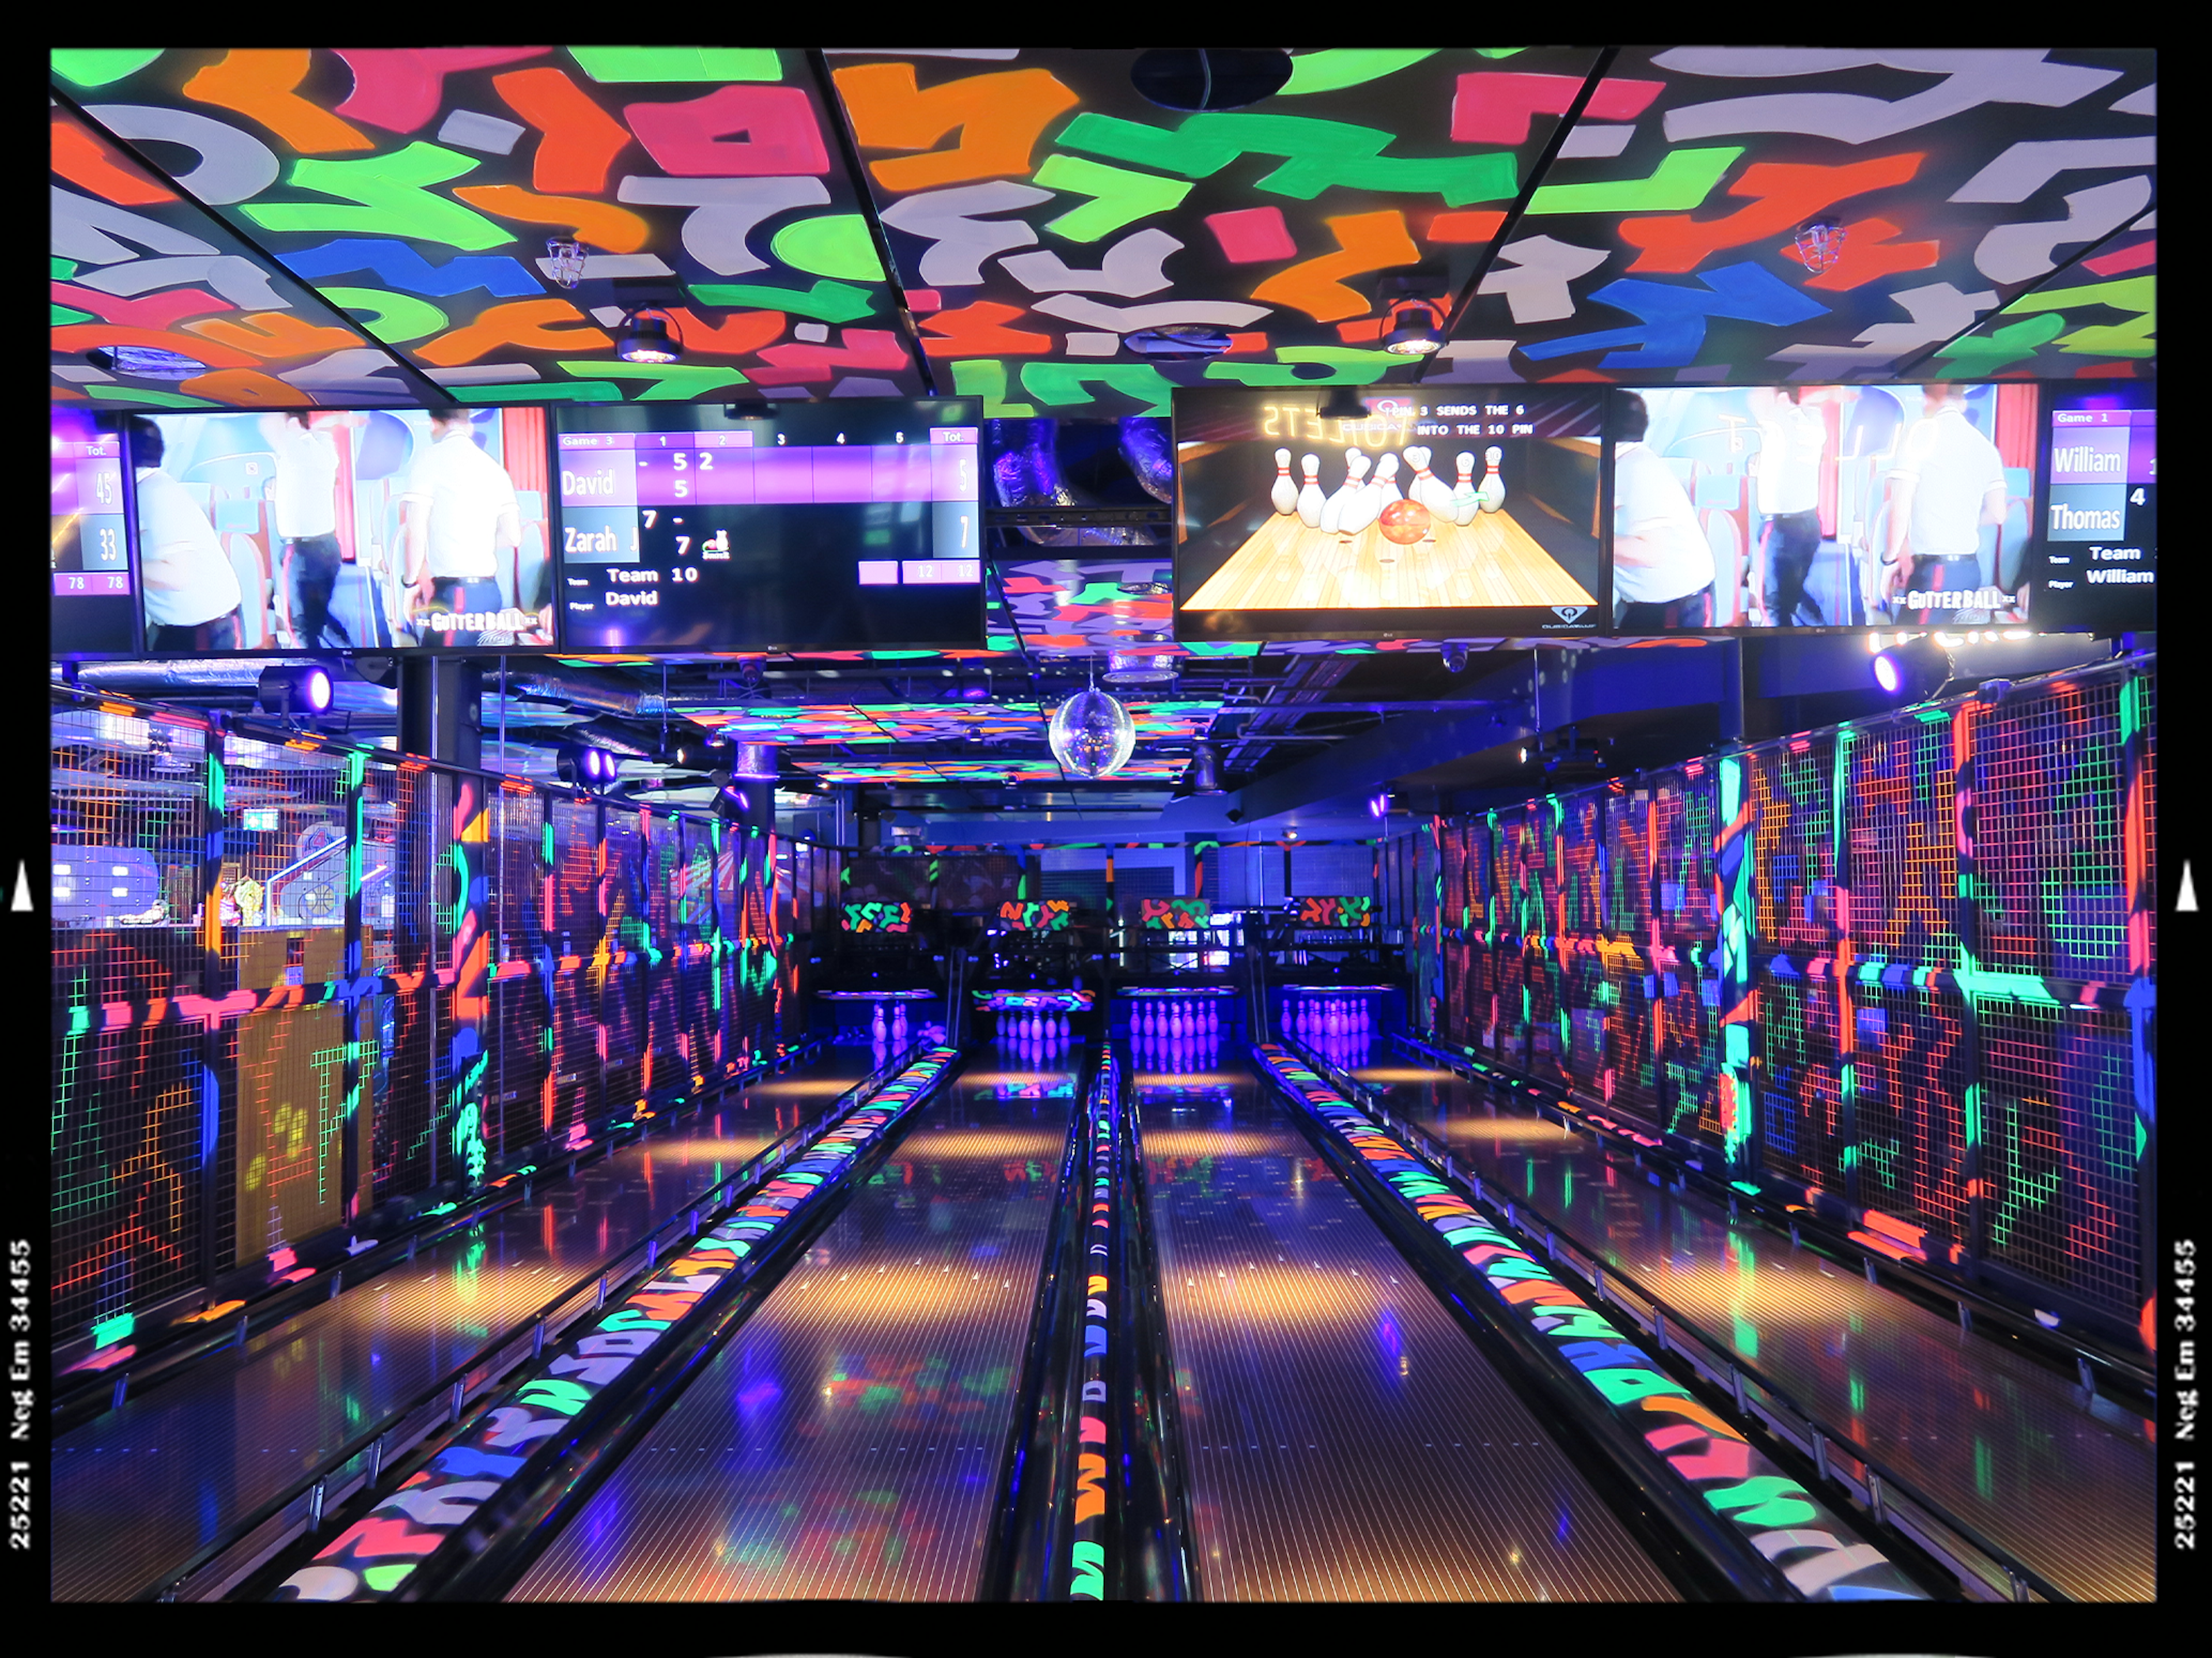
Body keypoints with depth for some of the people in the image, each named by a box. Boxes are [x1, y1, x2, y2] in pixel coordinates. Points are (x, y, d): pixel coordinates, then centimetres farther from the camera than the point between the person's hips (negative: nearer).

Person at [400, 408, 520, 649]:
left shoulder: (431, 456, -2)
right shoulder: (493, 466, 15)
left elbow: (415, 528, -8)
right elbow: (513, 537, 12)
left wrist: (411, 582, 3)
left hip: (455, 592, -7)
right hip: (490, 590, 7)